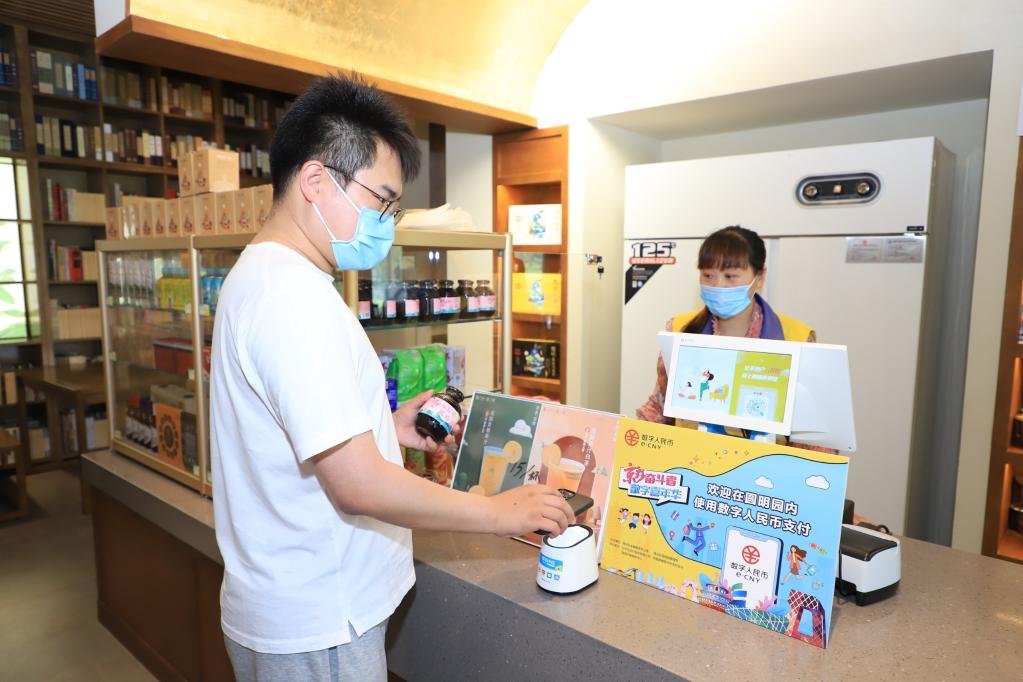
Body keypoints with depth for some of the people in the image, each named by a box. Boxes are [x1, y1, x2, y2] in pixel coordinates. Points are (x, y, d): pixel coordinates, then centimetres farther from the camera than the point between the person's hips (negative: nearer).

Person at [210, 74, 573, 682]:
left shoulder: (262, 277, 7)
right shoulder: (294, 296, -25)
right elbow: (356, 484, -28)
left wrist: (384, 430, 4)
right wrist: (499, 513, -17)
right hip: (316, 630, -9)